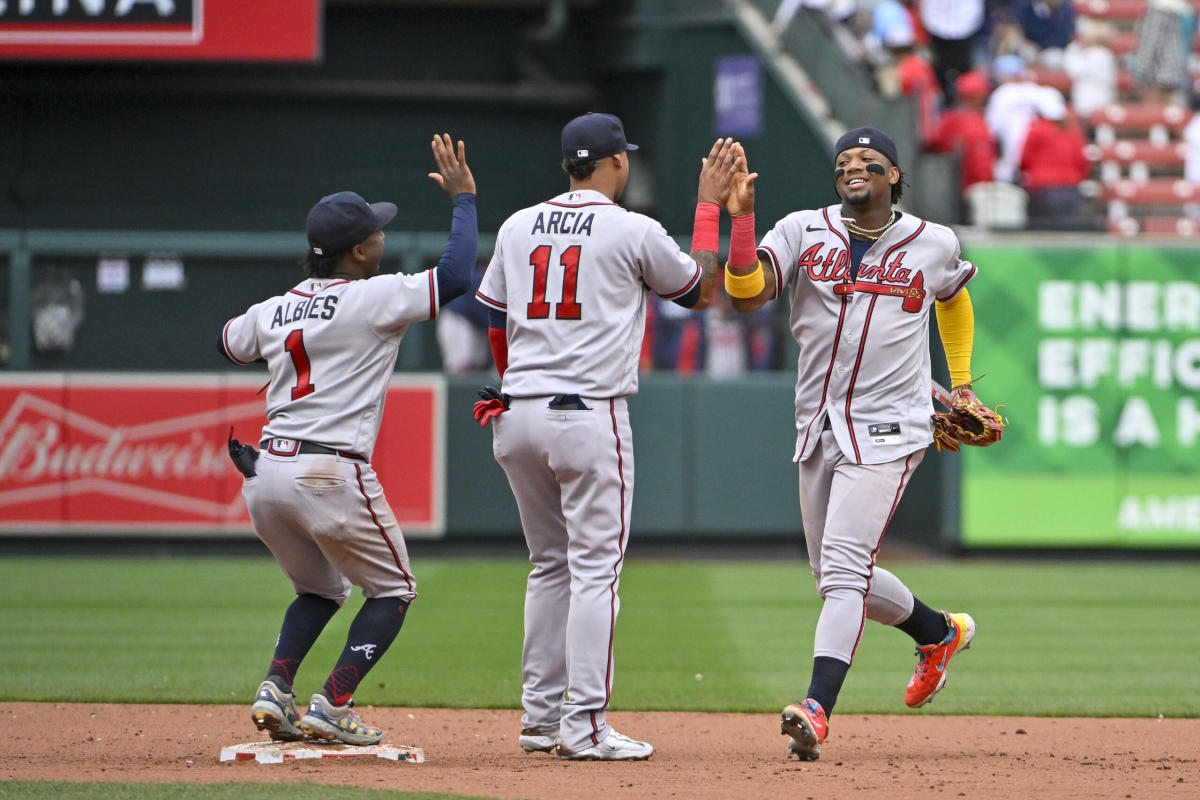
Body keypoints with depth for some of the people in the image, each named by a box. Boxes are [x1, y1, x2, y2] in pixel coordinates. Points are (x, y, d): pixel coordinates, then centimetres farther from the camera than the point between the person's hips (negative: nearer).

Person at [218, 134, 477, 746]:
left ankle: (276, 690, 6)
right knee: (392, 590, 13)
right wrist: (463, 198, 0)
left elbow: (229, 344, 33)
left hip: (265, 473, 6)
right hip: (333, 474, -6)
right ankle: (332, 707, -1)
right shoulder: (374, 299, -7)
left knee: (321, 590, 27)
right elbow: (455, 275, -13)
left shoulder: (275, 310, 13)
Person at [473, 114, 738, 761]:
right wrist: (709, 205, 17)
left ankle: (540, 719, 15)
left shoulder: (517, 227, 10)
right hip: (590, 415, -6)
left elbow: (493, 325, 16)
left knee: (550, 564, 15)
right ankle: (584, 725, -11)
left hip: (518, 416, 6)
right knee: (595, 567, -5)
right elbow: (701, 291, 10)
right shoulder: (634, 232, -5)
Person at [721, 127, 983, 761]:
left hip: (886, 429, -4)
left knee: (843, 567, -18)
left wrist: (961, 384, 25)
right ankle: (940, 632, 40)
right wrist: (741, 219, -24)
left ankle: (816, 711, -28)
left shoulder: (934, 244, 4)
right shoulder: (802, 233, 3)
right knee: (837, 577, 13)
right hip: (818, 430, 4)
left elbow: (954, 298, 27)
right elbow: (746, 294, -13)